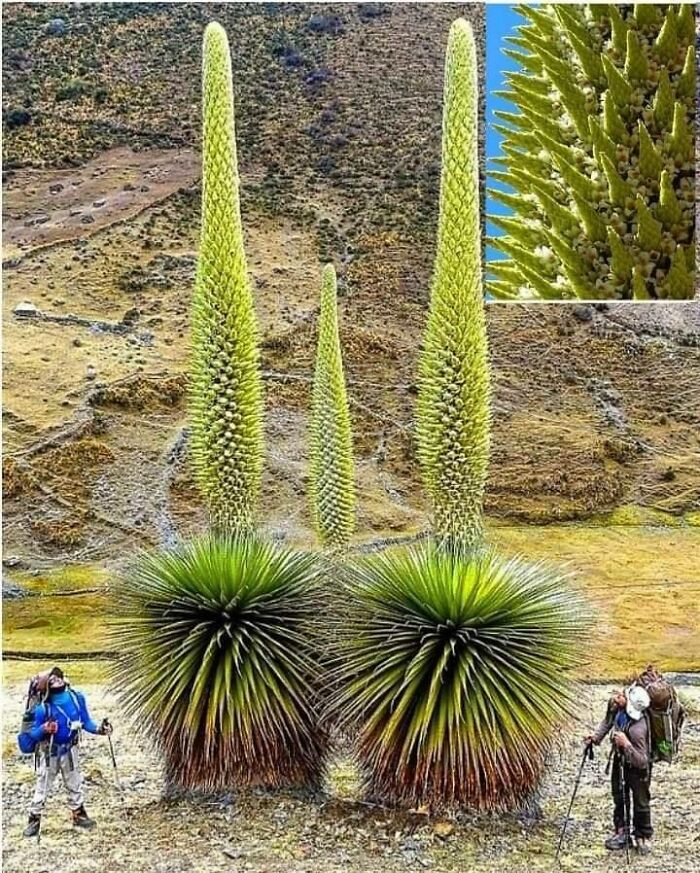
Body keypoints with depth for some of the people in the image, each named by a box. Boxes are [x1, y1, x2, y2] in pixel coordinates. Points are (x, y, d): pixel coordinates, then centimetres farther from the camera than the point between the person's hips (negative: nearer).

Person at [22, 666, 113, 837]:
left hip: (70, 749, 4)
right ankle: (34, 820, 15)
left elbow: (85, 722, -2)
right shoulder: (43, 707, -22)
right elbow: (33, 733, -15)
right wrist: (44, 729, -35)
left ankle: (79, 814, 33)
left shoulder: (77, 698, -13)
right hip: (50, 751, -3)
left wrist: (99, 729, -17)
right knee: (43, 786, 4)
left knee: (75, 783, 17)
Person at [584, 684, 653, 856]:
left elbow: (642, 761, -35)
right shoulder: (617, 708, -19)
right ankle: (621, 833, 33)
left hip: (637, 769, -8)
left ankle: (644, 838, 29)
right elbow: (608, 722, 4)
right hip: (620, 761, 8)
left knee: (640, 803, 10)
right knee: (619, 798, 19)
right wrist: (596, 736, -10)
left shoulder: (637, 729, -40)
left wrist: (626, 744, -46)